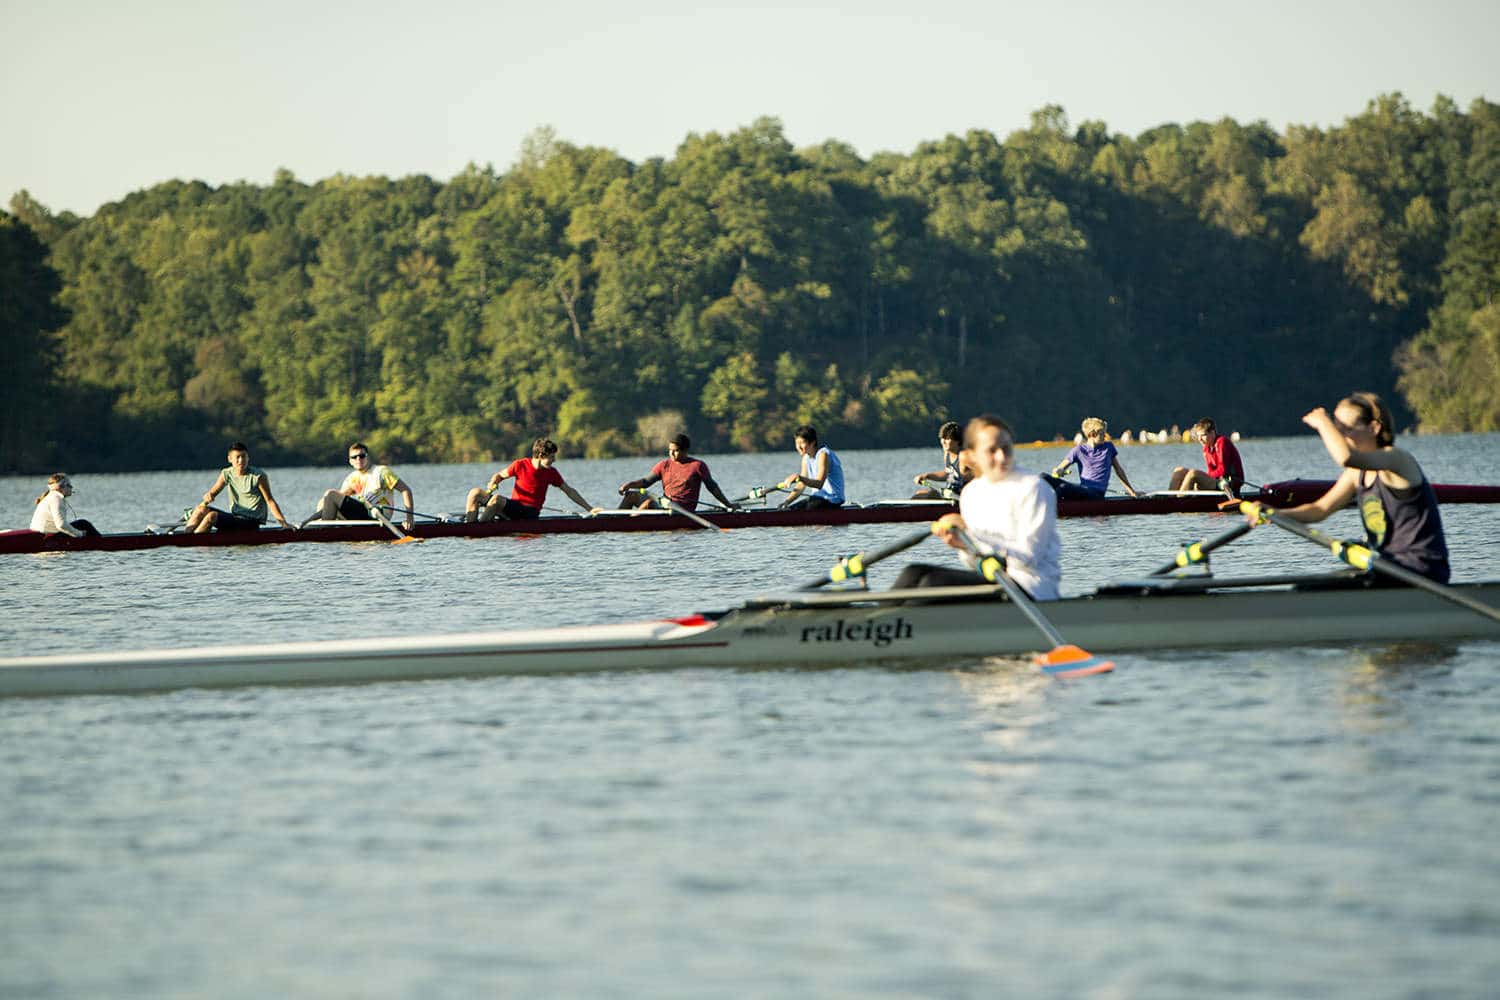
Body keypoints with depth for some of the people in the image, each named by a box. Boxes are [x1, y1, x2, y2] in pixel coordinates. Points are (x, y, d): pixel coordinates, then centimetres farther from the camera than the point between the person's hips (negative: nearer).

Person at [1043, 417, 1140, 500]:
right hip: (1082, 489, 3)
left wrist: (1131, 491, 24)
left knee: (1063, 488, -35)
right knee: (1044, 478, -21)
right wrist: (1058, 471, -17)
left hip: (1096, 492, -3)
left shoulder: (1109, 447, 10)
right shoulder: (1079, 449, 9)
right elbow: (1060, 469, 9)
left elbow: (1118, 470, 20)